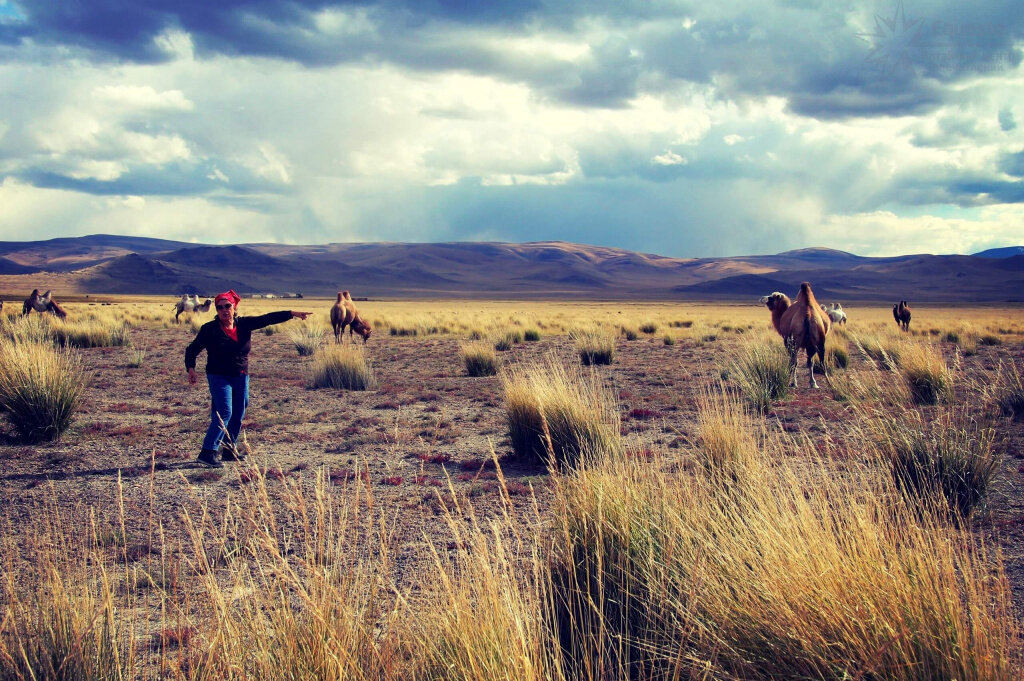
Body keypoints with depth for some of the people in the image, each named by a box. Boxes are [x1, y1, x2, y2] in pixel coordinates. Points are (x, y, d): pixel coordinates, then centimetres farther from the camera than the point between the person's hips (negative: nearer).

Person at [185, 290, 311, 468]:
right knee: (224, 413, -16)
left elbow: (267, 319, -1)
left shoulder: (244, 324, 2)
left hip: (241, 377, 5)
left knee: (238, 415, 9)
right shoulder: (209, 329, -7)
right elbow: (192, 349, -3)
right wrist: (191, 368, -19)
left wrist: (292, 313, -8)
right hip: (219, 377, -5)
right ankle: (208, 452, -15)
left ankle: (230, 451, 21)